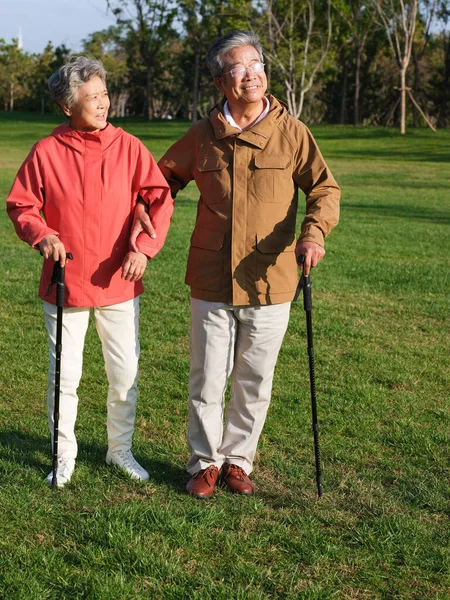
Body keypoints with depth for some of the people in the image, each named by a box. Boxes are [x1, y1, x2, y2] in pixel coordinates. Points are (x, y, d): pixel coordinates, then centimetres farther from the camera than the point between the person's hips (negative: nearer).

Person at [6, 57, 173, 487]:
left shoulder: (128, 147, -3)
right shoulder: (47, 151, -6)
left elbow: (160, 198, -4)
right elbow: (20, 205, 1)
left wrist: (145, 246, -17)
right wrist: (42, 235, -17)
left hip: (120, 283, 1)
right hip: (65, 283, -1)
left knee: (125, 374, 10)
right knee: (64, 375, 8)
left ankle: (121, 449, 30)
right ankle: (65, 453, 27)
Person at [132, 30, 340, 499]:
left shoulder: (291, 132, -3)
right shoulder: (203, 135, 2)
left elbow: (324, 187, 0)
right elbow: (166, 175, 18)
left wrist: (314, 232, -18)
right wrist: (142, 209, 1)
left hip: (270, 284, 0)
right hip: (212, 283, 1)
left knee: (255, 384, 12)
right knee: (207, 381, 8)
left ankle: (238, 459, 31)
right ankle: (204, 461, 27)